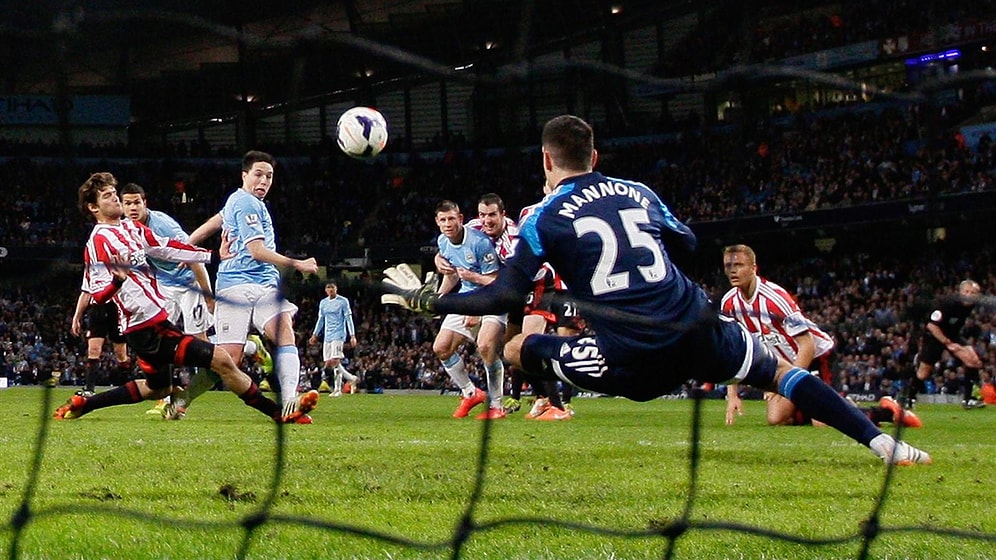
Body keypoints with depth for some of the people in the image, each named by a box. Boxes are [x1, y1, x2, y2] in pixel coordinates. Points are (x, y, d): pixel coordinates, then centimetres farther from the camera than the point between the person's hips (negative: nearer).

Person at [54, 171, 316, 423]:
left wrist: (213, 255, 5)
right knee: (221, 360, -13)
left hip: (156, 320, 10)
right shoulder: (98, 242, -11)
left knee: (157, 387, 28)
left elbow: (167, 248, 12)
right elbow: (97, 294, -14)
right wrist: (118, 280, -35)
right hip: (148, 326, -10)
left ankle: (81, 404, 30)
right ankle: (279, 413, -6)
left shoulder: (131, 227, 13)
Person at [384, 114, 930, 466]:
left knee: (516, 348, 19)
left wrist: (425, 299, 7)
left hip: (628, 361, -3)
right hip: (697, 333, 3)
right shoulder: (638, 192, 15)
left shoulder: (546, 218, 3)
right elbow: (686, 242, 30)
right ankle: (883, 444, 10)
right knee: (778, 369, 20)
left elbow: (502, 297, -3)